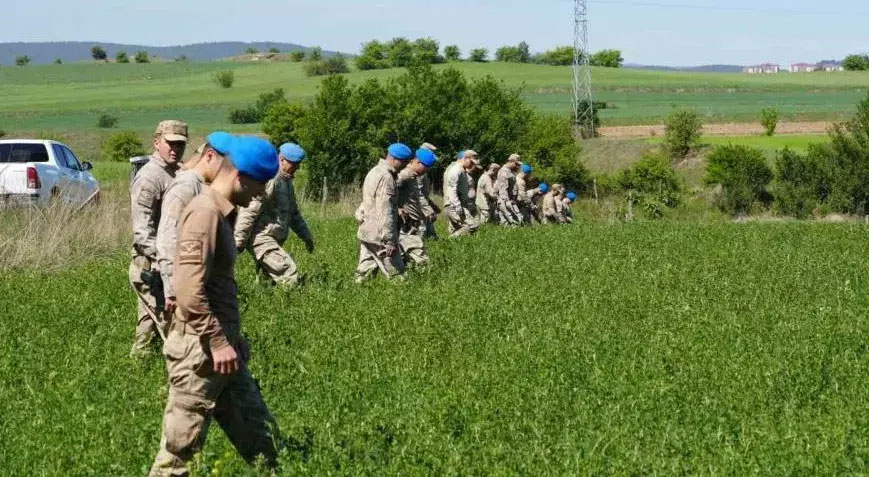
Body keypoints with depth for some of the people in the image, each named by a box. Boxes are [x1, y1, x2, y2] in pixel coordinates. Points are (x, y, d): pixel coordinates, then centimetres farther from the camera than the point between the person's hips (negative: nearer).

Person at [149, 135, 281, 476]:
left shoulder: (220, 212, 14)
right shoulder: (205, 213, -17)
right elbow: (190, 293, -24)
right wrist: (218, 342, -20)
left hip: (221, 348, 10)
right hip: (200, 351, -10)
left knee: (261, 440, 13)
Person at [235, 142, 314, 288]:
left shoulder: (287, 181, 17)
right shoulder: (269, 179, -16)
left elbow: (293, 212, 29)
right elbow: (249, 211, -19)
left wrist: (305, 235, 23)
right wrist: (239, 242, -20)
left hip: (274, 240, 10)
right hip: (262, 238, -10)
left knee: (272, 279, 8)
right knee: (290, 276, -18)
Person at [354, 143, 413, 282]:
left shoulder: (374, 172, 16)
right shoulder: (386, 178, -17)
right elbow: (385, 213, -21)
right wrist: (390, 241, -21)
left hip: (366, 233, 10)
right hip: (379, 236, -10)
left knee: (365, 272, 9)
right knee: (396, 273, -6)